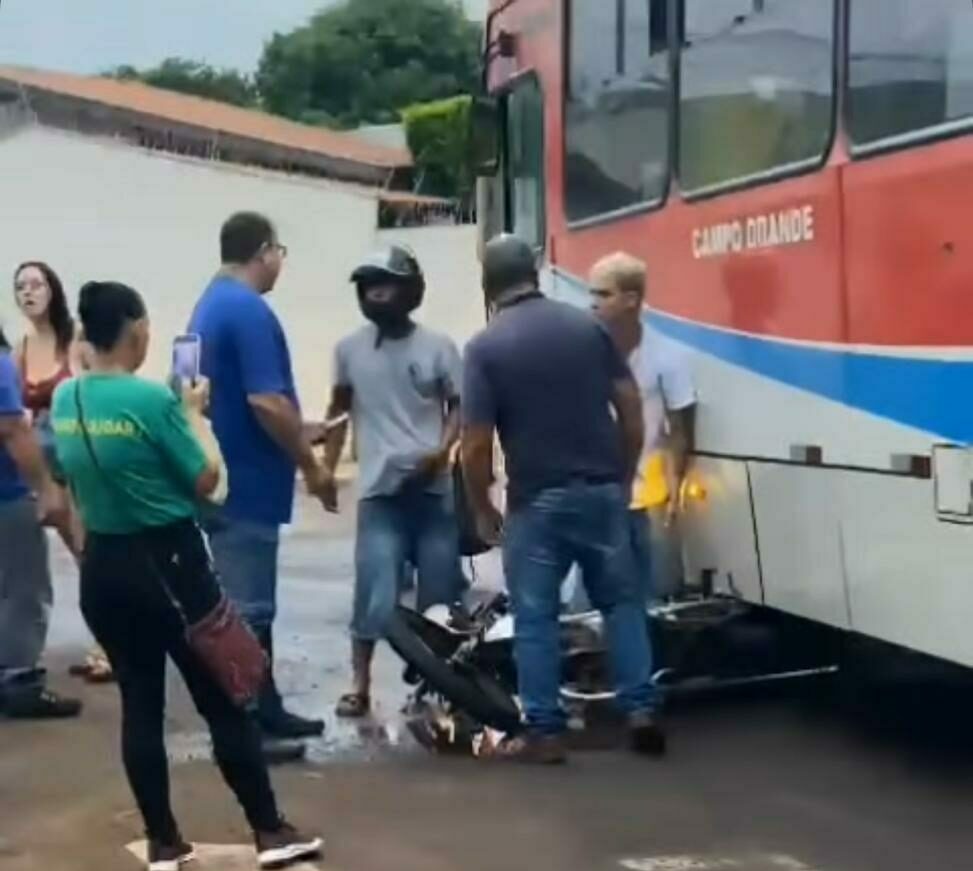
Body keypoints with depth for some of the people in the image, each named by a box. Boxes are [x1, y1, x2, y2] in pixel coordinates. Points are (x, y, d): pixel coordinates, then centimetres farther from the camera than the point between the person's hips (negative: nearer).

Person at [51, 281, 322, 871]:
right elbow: (206, 480, -9)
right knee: (223, 700, 5)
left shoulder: (64, 400, 1)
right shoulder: (152, 398, -18)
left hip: (103, 565, 6)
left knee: (140, 702, 13)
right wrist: (195, 412, 4)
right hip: (167, 561, -6)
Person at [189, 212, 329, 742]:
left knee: (247, 604, 15)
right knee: (246, 610, -3)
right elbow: (265, 402, -24)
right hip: (248, 484, -10)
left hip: (226, 479, 10)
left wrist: (304, 432, 24)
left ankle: (263, 711, 23)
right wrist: (309, 464, -13)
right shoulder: (249, 310, -18)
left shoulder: (210, 306, 14)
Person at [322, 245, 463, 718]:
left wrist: (442, 450, -14)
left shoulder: (437, 347, -1)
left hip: (434, 488, 0)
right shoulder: (349, 349, 3)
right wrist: (327, 466, 11)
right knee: (375, 589, -6)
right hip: (379, 490, 0)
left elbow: (459, 406, 3)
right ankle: (359, 684, 5)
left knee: (440, 592, 7)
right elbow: (339, 409, 15)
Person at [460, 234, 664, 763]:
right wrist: (624, 478, 15)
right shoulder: (589, 326, 3)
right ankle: (641, 712, 12)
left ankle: (544, 732, 9)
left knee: (535, 616, 6)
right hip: (602, 490, 4)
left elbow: (476, 446, -10)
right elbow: (630, 409, 4)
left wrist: (482, 511, 4)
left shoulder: (485, 347, -8)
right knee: (621, 602, 16)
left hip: (536, 501, -3)